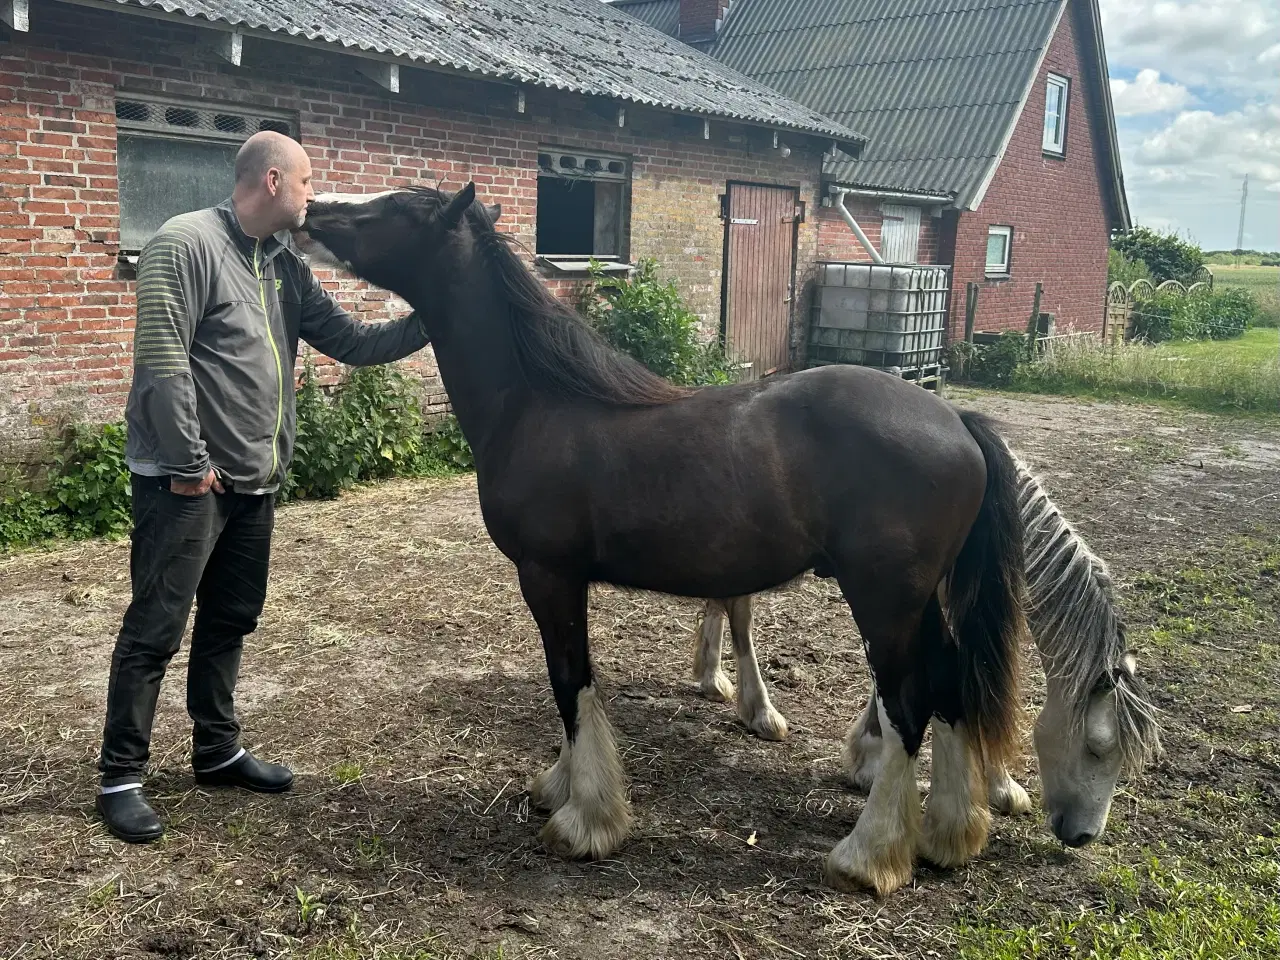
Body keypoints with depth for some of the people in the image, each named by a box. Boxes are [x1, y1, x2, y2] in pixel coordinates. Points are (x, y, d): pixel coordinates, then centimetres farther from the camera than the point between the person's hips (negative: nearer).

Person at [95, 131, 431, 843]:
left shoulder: (287, 266, 11)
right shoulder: (187, 243, -13)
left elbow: (353, 343, 13)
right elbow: (162, 360, -19)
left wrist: (429, 321, 2)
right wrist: (191, 464, -18)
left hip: (255, 482, 8)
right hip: (185, 482, -8)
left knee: (231, 622, 17)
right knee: (155, 631, 0)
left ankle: (218, 751, 31)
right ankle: (121, 778, 13)